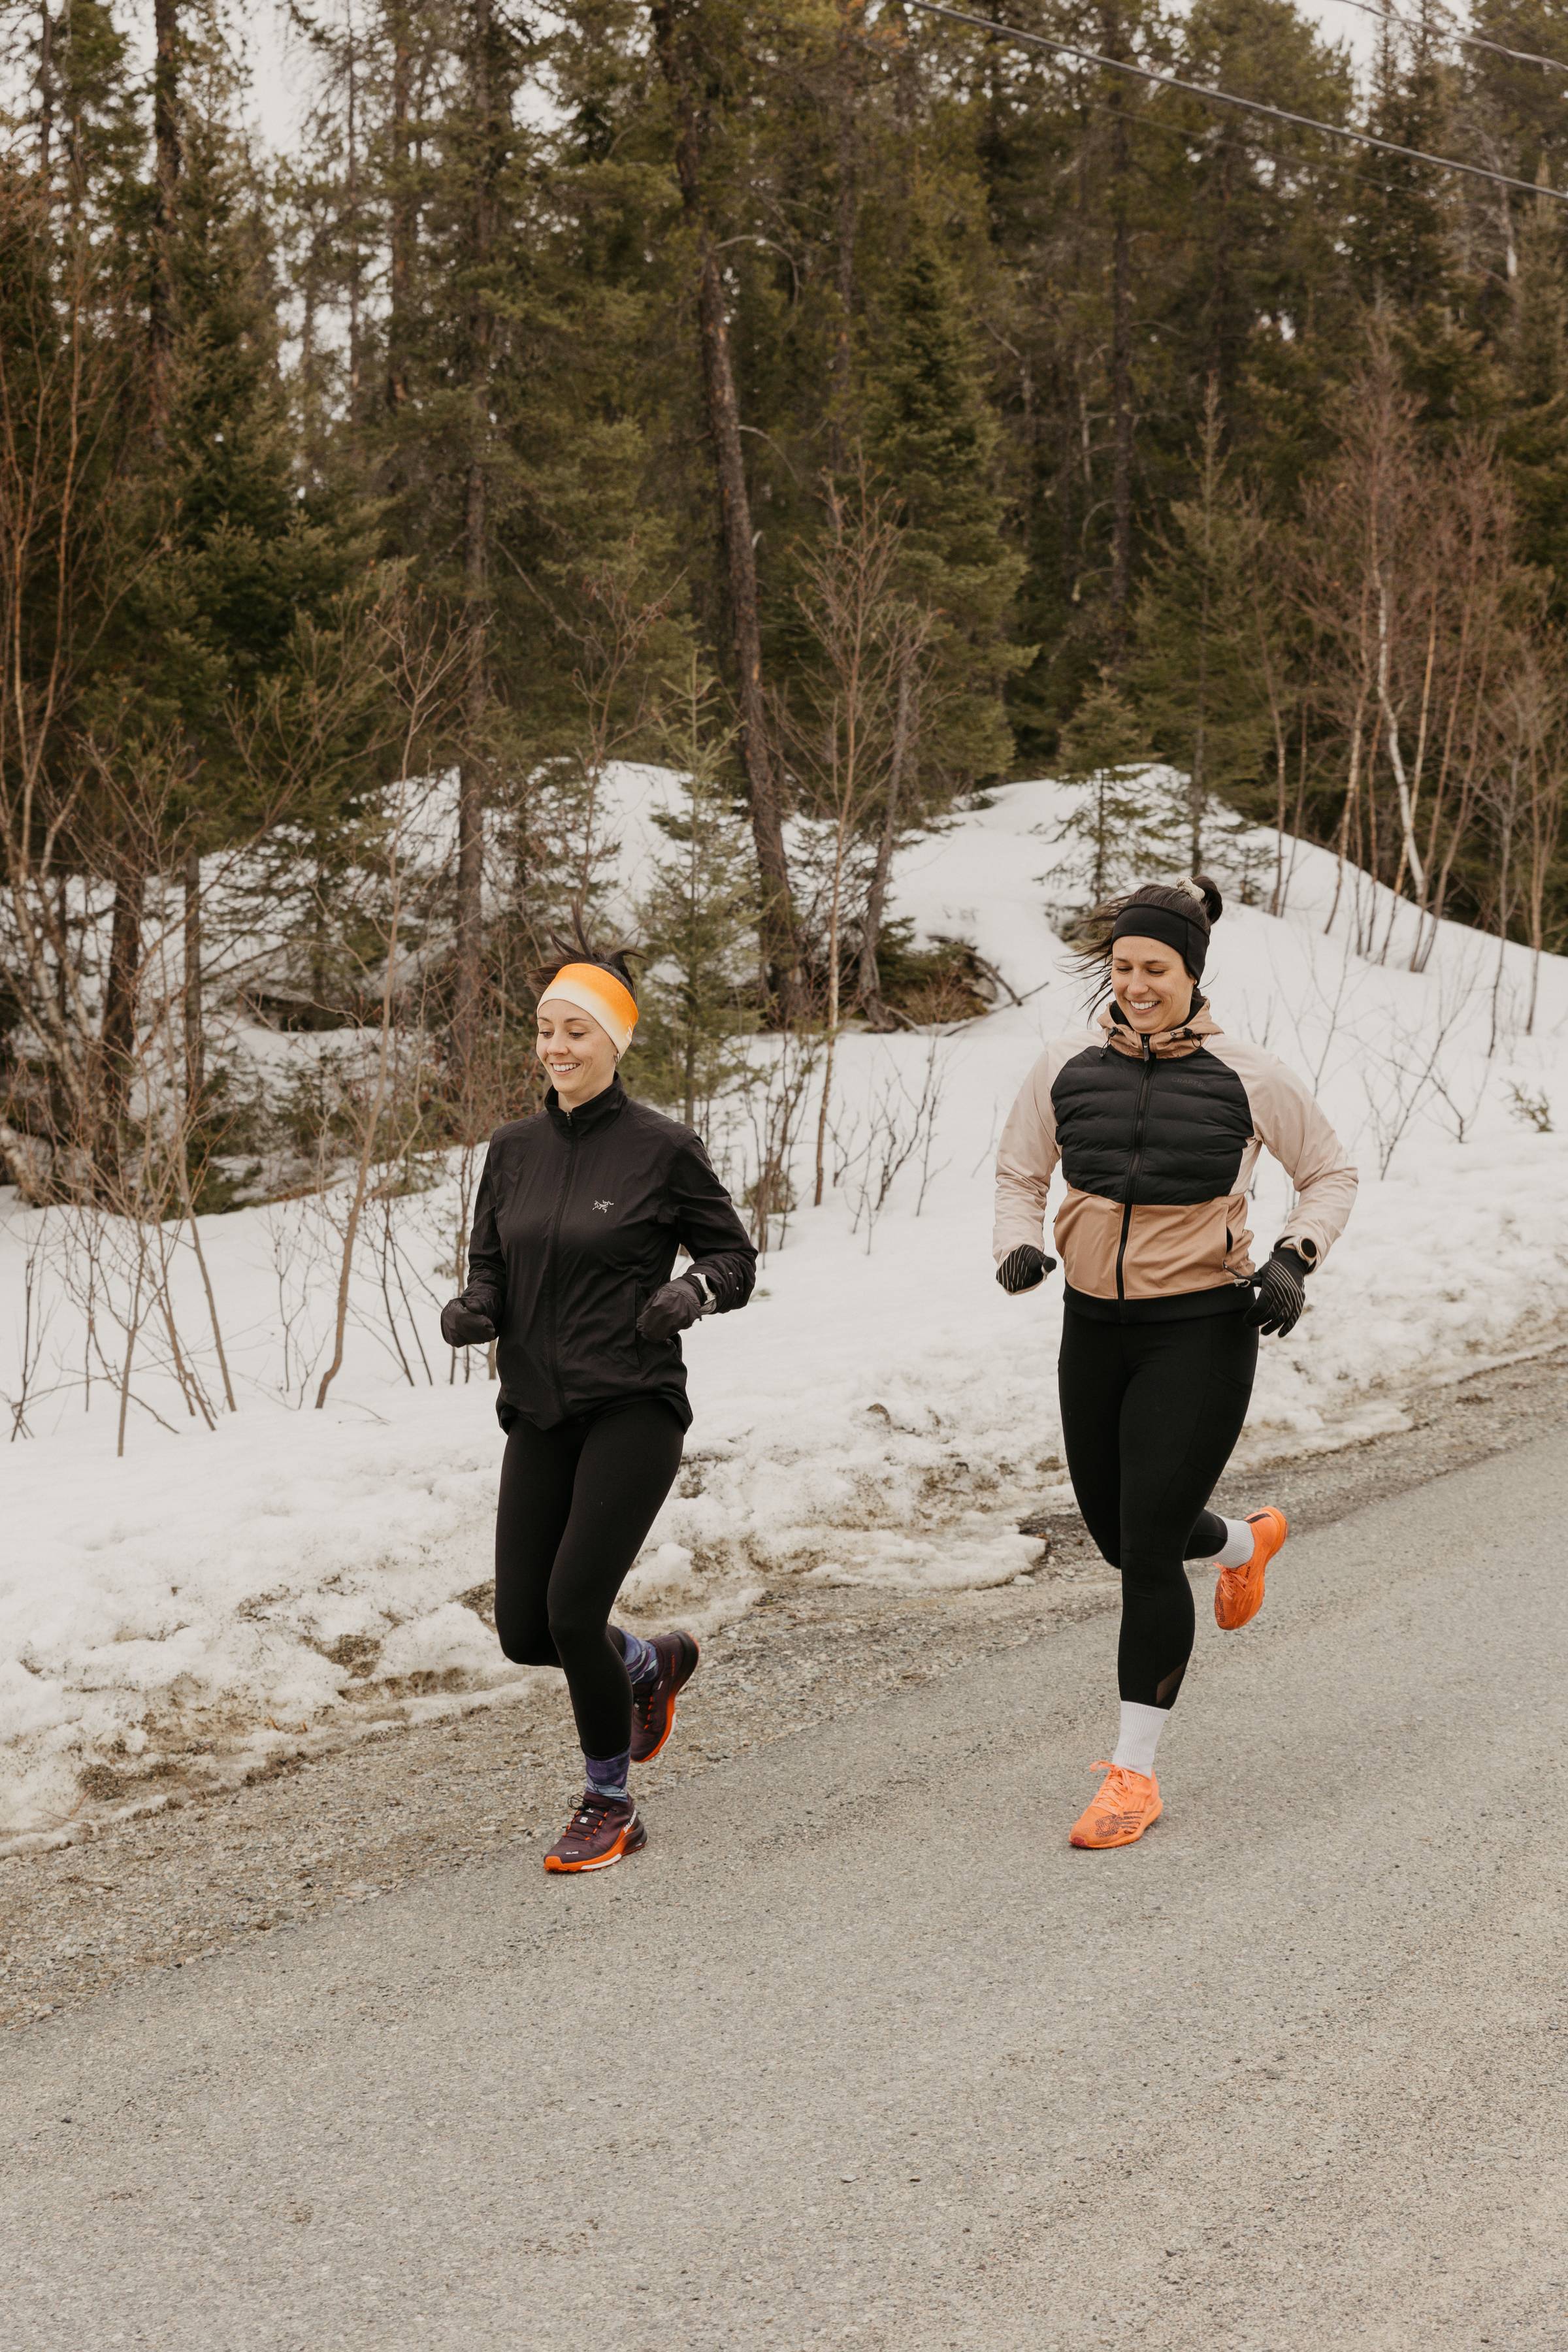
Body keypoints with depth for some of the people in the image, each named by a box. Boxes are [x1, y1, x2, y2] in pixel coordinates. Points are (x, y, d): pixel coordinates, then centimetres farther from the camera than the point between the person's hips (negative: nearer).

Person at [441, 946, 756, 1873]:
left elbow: (736, 1256, 1)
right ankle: (654, 1663, 36)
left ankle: (611, 1806, 8)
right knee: (524, 1631, 3)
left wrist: (690, 1292, -20)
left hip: (633, 1407, -5)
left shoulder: (662, 1148, -6)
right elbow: (492, 1267, 16)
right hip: (540, 1413, 5)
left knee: (573, 1608, -14)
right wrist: (471, 1310, -6)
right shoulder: (514, 1150, 9)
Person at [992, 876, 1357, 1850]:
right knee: (1118, 1535, 16)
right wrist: (1019, 1244, -7)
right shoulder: (1067, 1070, -1)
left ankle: (1135, 1772, 1)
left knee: (1147, 1548, -10)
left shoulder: (1248, 1078, -8)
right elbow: (1020, 1175, 13)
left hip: (1201, 1331, -4)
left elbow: (1333, 1175, 6)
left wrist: (1296, 1259, -10)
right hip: (1095, 1328, 5)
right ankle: (1247, 1541, 52)